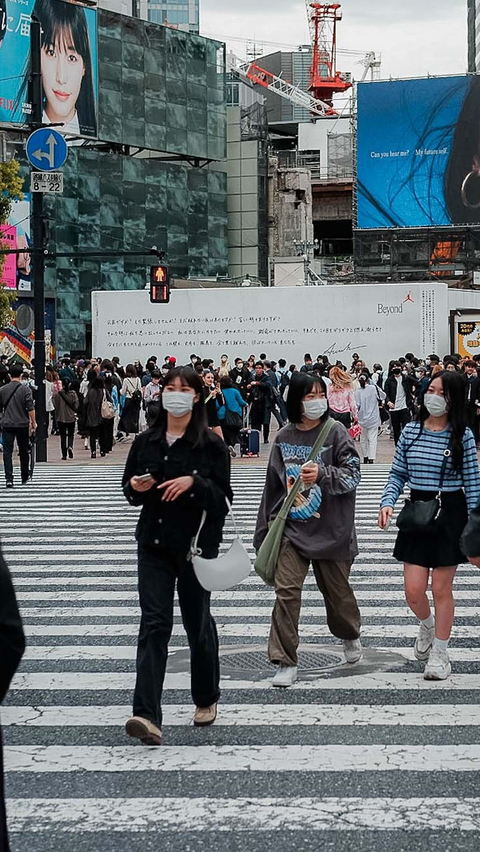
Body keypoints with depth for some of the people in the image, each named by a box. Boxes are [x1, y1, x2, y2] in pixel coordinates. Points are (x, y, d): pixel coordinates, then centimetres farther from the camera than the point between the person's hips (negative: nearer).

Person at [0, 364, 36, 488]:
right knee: (23, 451, 13)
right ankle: (25, 478, 25)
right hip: (22, 424, -1)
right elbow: (31, 408, -11)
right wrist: (33, 422, -2)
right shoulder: (26, 389, -7)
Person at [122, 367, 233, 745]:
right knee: (154, 623, -8)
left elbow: (223, 498, -8)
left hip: (197, 544, -2)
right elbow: (130, 492, 16)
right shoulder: (146, 442, 6)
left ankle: (207, 699, 33)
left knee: (198, 622, 10)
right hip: (154, 543, 2)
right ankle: (148, 715, -16)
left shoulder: (211, 445, -5)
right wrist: (136, 488, -7)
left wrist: (194, 482, -25)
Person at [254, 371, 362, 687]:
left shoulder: (336, 433, -6)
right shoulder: (284, 438, 4)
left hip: (331, 530, -2)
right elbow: (274, 485, 11)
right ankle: (286, 662, -3)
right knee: (286, 591, -9)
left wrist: (322, 474, -26)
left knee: (337, 590, 14)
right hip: (292, 529, 2)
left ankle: (350, 635, 45)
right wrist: (265, 530, 10)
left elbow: (352, 475, -10)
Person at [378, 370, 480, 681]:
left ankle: (439, 653, 22)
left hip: (451, 514, -3)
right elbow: (398, 474, 7)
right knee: (414, 591, 2)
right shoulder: (411, 431, 1)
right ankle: (427, 625, 37)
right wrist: (388, 503, -9)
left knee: (441, 590, 5)